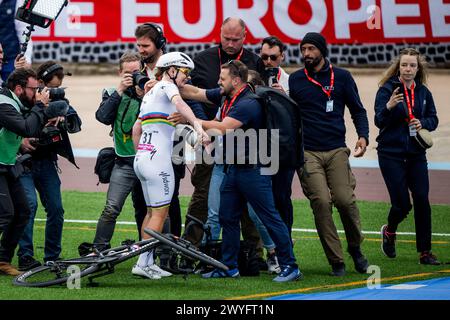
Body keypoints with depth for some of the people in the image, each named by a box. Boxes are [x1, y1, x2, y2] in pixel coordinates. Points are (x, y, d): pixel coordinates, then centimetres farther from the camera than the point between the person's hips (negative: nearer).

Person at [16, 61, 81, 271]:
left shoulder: (58, 99, 5)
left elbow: (76, 126, -2)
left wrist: (63, 115, -21)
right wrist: (19, 142, -24)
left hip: (46, 161, 5)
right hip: (24, 160, -5)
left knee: (56, 209, 1)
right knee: (29, 204, -20)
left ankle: (52, 257, 13)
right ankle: (25, 257, -17)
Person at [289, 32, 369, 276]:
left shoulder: (342, 77, 9)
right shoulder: (295, 80, 9)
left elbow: (357, 110, 12)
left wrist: (363, 136, -2)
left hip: (336, 150, 0)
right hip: (307, 152, 0)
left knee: (345, 200, -15)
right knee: (321, 202, -13)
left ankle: (355, 248, 12)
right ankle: (336, 262, -5)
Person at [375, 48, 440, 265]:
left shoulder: (423, 92, 7)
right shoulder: (387, 90, -6)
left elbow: (433, 118, 15)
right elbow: (379, 121, -12)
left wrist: (423, 123, -7)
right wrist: (389, 107, -32)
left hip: (416, 154, 4)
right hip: (391, 154, -4)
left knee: (422, 200, -6)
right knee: (402, 204, -7)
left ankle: (425, 252, 2)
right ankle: (389, 231, 27)